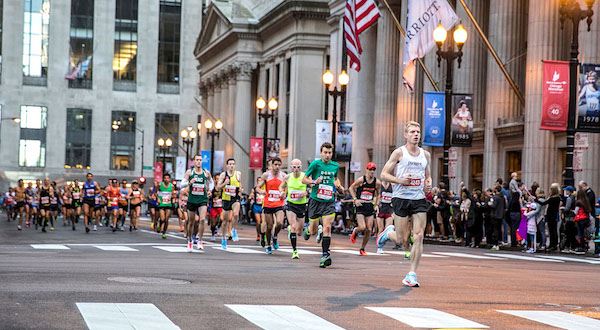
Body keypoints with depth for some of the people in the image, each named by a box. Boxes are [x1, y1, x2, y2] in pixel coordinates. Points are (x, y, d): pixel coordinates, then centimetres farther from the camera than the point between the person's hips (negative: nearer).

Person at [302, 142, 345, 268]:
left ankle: (325, 255, -11)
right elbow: (304, 179, -1)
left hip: (329, 201, 2)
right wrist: (314, 182, -20)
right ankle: (309, 229, 43)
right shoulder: (316, 163, -6)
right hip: (315, 200, -2)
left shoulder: (335, 166, 7)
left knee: (327, 227, -14)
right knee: (313, 230, 5)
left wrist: (339, 186, 8)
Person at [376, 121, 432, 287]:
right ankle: (388, 232, 34)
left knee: (418, 237, -6)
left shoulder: (425, 154, 12)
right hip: (401, 198, -4)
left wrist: (428, 185, 2)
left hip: (419, 199, 4)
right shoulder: (399, 152, -2)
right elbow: (384, 174, -2)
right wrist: (399, 180, -17)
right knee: (402, 239, -2)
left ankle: (412, 274, 0)